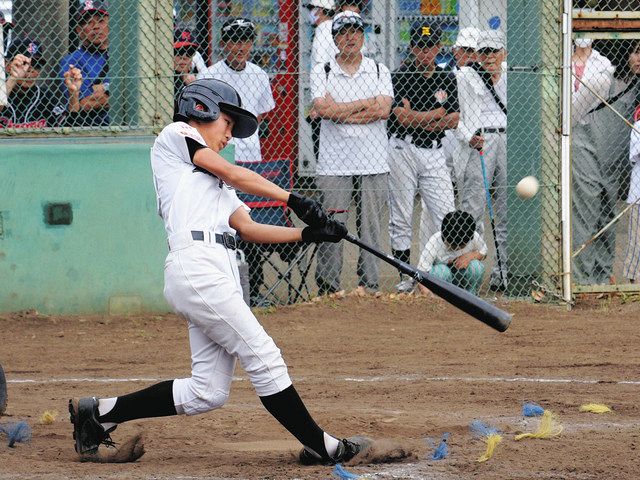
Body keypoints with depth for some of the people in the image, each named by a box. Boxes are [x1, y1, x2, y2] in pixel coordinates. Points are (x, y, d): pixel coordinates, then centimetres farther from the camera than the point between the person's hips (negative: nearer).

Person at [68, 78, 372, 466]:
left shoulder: (214, 181, 31)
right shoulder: (176, 135, 10)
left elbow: (249, 228, 21)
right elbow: (233, 174, 1)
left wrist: (310, 233, 9)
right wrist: (293, 199, 0)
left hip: (221, 271, 9)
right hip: (196, 265, -9)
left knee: (208, 393, 4)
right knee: (264, 358, -9)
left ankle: (101, 412, 13)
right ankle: (321, 446, -6)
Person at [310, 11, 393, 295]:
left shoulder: (380, 72, 9)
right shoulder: (321, 72, 7)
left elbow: (383, 110, -7)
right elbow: (323, 108, -11)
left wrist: (337, 112, -10)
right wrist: (366, 104, -8)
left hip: (373, 164, 1)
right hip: (333, 164, -1)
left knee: (370, 228, 2)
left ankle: (369, 286, 8)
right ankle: (327, 288, 2)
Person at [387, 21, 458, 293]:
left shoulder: (447, 79, 10)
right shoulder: (400, 77, -2)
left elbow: (454, 120, 3)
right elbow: (403, 117, -13)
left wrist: (419, 120, -9)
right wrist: (437, 114, -6)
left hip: (434, 153, 3)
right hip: (403, 150, -3)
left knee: (446, 215, -7)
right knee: (401, 218, 0)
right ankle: (406, 276, 6)